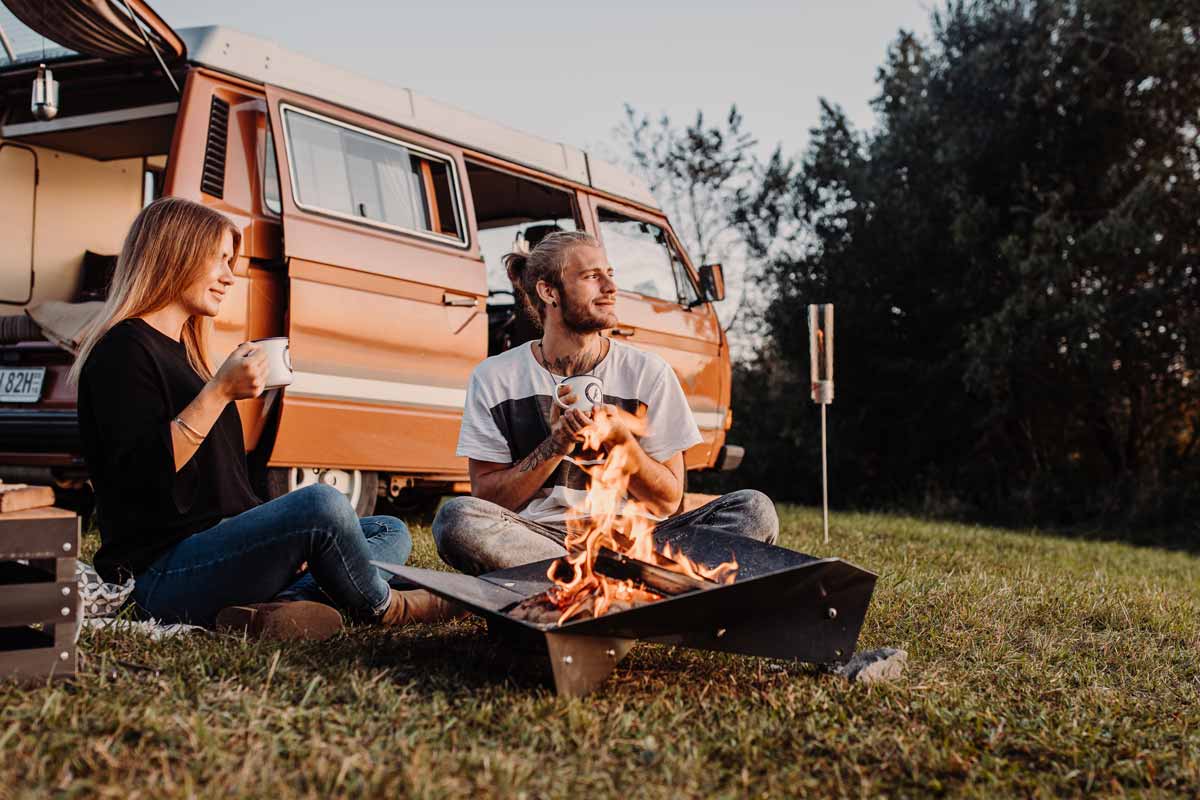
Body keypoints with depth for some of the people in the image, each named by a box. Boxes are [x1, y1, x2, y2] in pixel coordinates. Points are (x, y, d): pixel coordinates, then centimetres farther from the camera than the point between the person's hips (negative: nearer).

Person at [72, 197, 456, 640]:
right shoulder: (122, 350, -7)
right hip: (165, 569, -10)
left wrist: (290, 534, 9)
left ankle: (270, 605, -20)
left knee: (391, 532, 6)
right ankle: (383, 607, -2)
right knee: (322, 504, -31)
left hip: (223, 544, 10)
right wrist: (220, 391, -21)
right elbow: (140, 474, -20)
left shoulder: (181, 351, 23)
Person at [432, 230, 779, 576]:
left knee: (755, 509, -20)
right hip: (535, 538, -1)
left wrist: (620, 440, -12)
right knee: (456, 517, -33)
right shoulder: (495, 377, 3)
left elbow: (667, 502, 5)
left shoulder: (648, 373, 4)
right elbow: (485, 498, 1)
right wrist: (556, 446, -13)